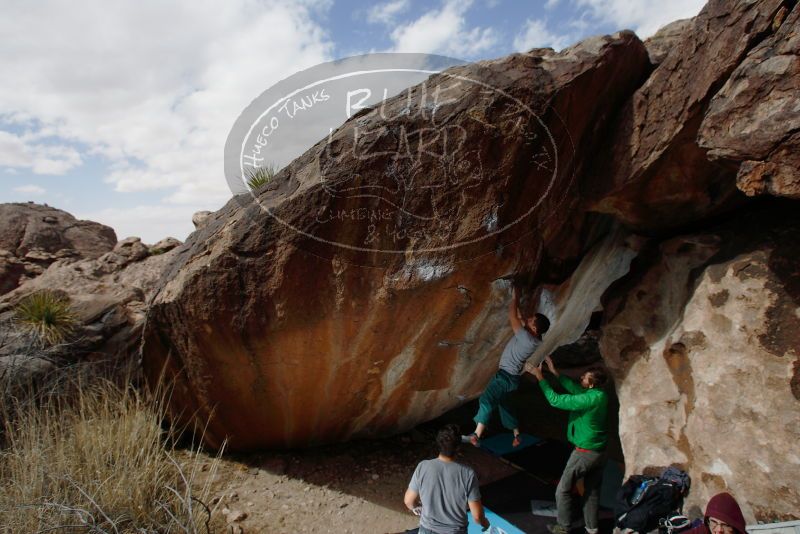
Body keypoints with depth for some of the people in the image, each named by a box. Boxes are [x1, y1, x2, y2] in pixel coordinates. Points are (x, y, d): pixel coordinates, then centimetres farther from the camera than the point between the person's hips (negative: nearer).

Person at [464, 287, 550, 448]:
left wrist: (515, 294, -14)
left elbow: (512, 316, -24)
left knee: (486, 400, -19)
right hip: (508, 375, 10)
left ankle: (476, 437, -24)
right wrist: (517, 297, 7)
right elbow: (518, 316, 12)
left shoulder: (527, 338, -26)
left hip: (507, 376, -10)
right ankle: (517, 435, 31)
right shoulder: (532, 336, 1)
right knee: (503, 403, 22)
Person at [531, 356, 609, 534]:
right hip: (600, 452, 8)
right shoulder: (600, 395, -3)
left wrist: (540, 377, -18)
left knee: (563, 490, 8)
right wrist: (555, 372, 3)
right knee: (592, 491, 20)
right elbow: (575, 388, 8)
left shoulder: (590, 399, -28)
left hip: (585, 453, -8)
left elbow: (555, 400, -24)